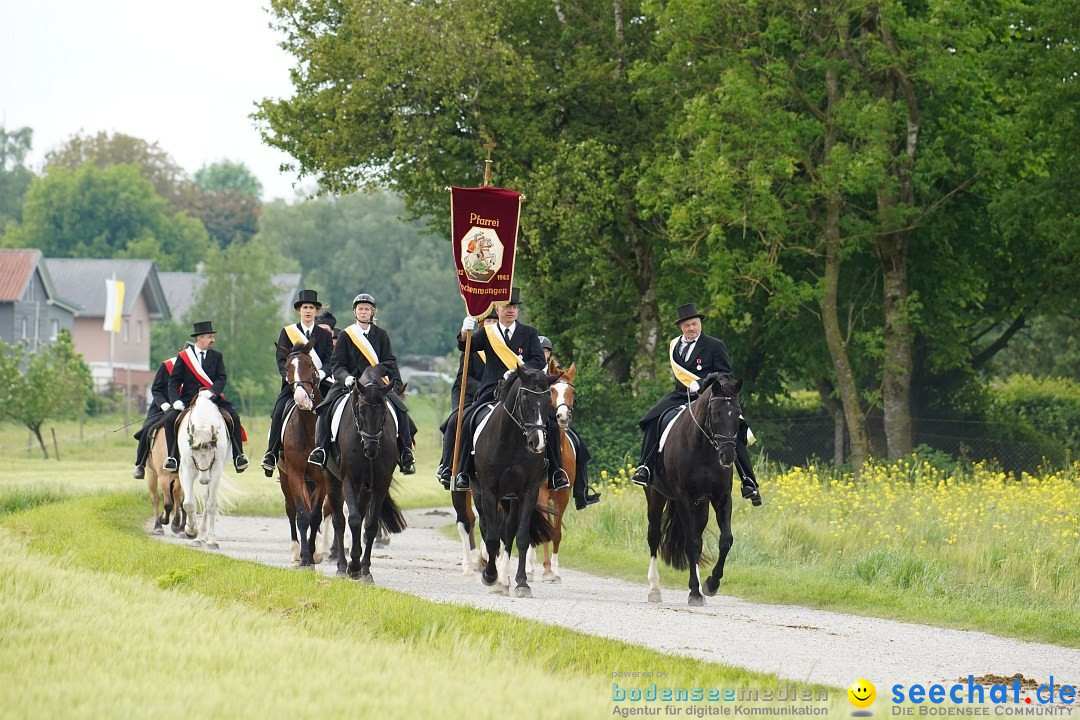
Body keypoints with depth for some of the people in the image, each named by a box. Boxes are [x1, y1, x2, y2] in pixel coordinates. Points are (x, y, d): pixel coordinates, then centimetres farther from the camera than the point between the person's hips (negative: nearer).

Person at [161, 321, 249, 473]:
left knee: (234, 417, -21)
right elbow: (174, 381, 2)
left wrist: (212, 391, -24)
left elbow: (222, 378, -2)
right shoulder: (183, 357, 4)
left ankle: (238, 456, -14)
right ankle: (173, 456, -12)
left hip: (212, 398, 1)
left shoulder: (216, 356, 9)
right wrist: (176, 400, -16)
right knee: (170, 419, -23)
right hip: (188, 400, -1)